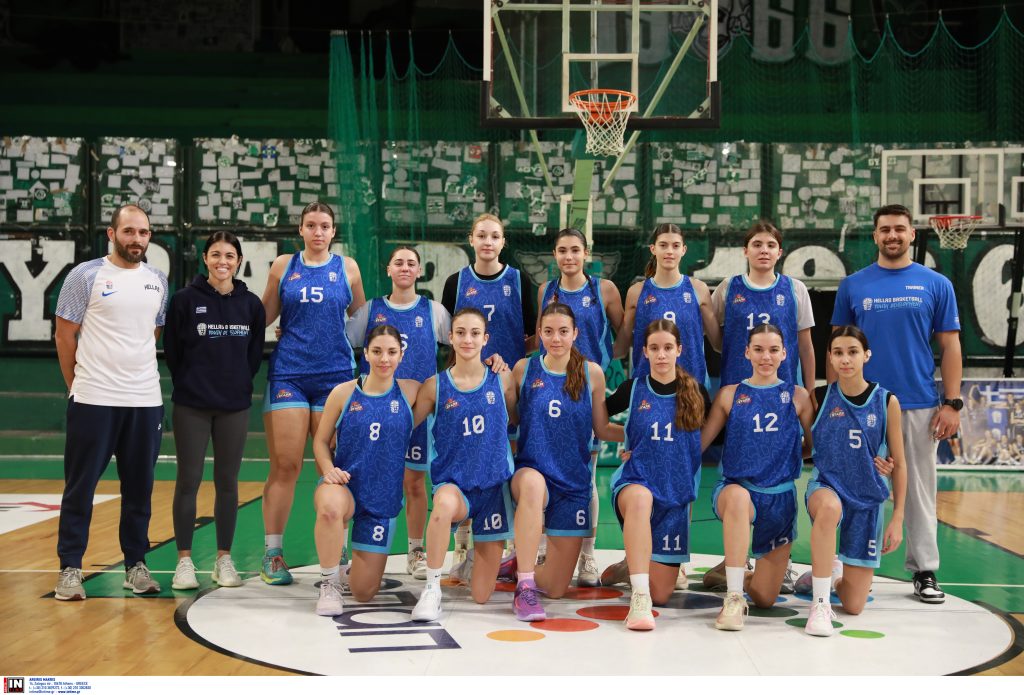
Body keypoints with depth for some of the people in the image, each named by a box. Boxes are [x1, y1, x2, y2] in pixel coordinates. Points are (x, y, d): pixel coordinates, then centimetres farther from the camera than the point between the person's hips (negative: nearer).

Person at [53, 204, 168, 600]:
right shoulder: (86, 276, -3)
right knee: (80, 487, 1)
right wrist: (78, 385, 3)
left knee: (139, 488, 9)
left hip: (145, 401, 4)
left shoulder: (157, 281, 10)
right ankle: (70, 568, 9)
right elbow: (65, 335, 0)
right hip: (93, 400, -4)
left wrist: (136, 373, 14)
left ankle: (136, 564, 19)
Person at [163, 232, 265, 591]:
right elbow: (171, 350, 2)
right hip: (191, 406, -2)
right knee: (188, 481, 1)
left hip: (235, 406, 2)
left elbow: (255, 353, 11)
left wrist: (238, 383, 5)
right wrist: (190, 384, 4)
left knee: (227, 482, 7)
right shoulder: (185, 299, -3)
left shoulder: (250, 304, 4)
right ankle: (185, 560, 10)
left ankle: (224, 559, 16)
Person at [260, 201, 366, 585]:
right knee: (284, 466, -2)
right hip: (288, 374, 0)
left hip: (335, 376, 0)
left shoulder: (347, 268, 7)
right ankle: (272, 553, 6)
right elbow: (263, 316, 14)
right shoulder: (283, 266, 7)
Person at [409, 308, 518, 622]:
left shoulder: (502, 380, 0)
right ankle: (432, 589, -25)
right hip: (453, 483, -1)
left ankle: (474, 555, 40)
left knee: (482, 595, 3)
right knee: (445, 505, -44)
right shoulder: (435, 386, -3)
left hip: (494, 485, 2)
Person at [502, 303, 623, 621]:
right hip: (531, 472, -2)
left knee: (557, 587, 1)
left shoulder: (591, 373, 2)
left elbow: (602, 429, 9)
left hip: (573, 481, 2)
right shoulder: (524, 369, 2)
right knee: (532, 482, -43)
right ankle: (524, 587, -32)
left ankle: (520, 563, 38)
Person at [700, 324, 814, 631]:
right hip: (735, 488, -1)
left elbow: (812, 446, 13)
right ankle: (733, 598, -34)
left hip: (780, 497, 2)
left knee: (765, 599, 0)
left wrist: (787, 454, -2)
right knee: (738, 496, -43)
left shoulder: (797, 396, 4)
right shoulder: (730, 394, 3)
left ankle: (739, 577, 38)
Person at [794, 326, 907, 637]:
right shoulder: (820, 399, -3)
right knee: (830, 507, -44)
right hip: (826, 486, -1)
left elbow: (899, 464, 2)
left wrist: (897, 519, 1)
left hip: (869, 499, 1)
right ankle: (820, 603, -29)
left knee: (854, 605, 1)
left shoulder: (886, 402, -4)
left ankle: (834, 574, 39)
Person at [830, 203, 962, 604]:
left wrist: (952, 403, -4)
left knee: (920, 490, 6)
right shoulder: (853, 286, 4)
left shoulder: (936, 285, 3)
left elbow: (950, 346, 3)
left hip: (920, 406, 0)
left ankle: (924, 571, 15)